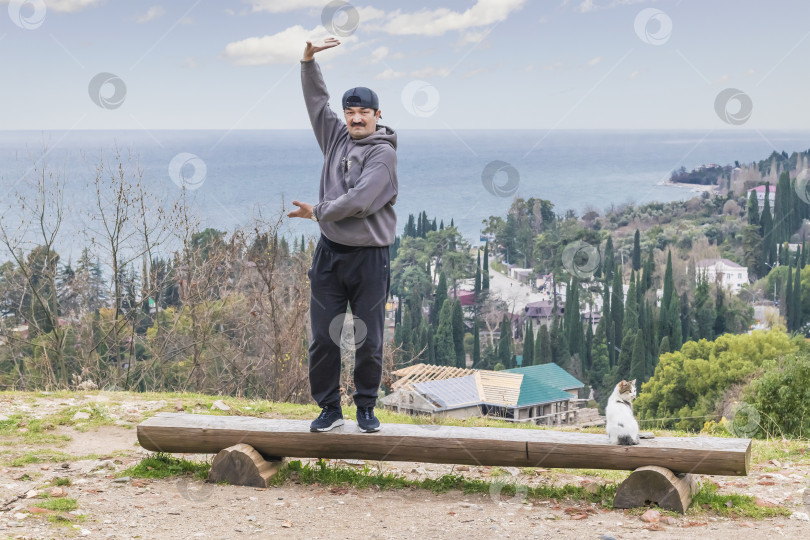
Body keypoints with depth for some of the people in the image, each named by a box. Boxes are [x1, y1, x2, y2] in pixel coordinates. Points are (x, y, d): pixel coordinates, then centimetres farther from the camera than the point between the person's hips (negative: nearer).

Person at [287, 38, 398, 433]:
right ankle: (329, 408, 13)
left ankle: (366, 407, 17)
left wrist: (317, 212, -8)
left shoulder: (383, 152, -8)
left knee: (369, 341, 3)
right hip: (329, 252, 5)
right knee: (323, 338, 3)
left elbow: (358, 201, -18)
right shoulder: (336, 137, 11)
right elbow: (316, 99, 16)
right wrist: (309, 59, 4)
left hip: (369, 256, -5)